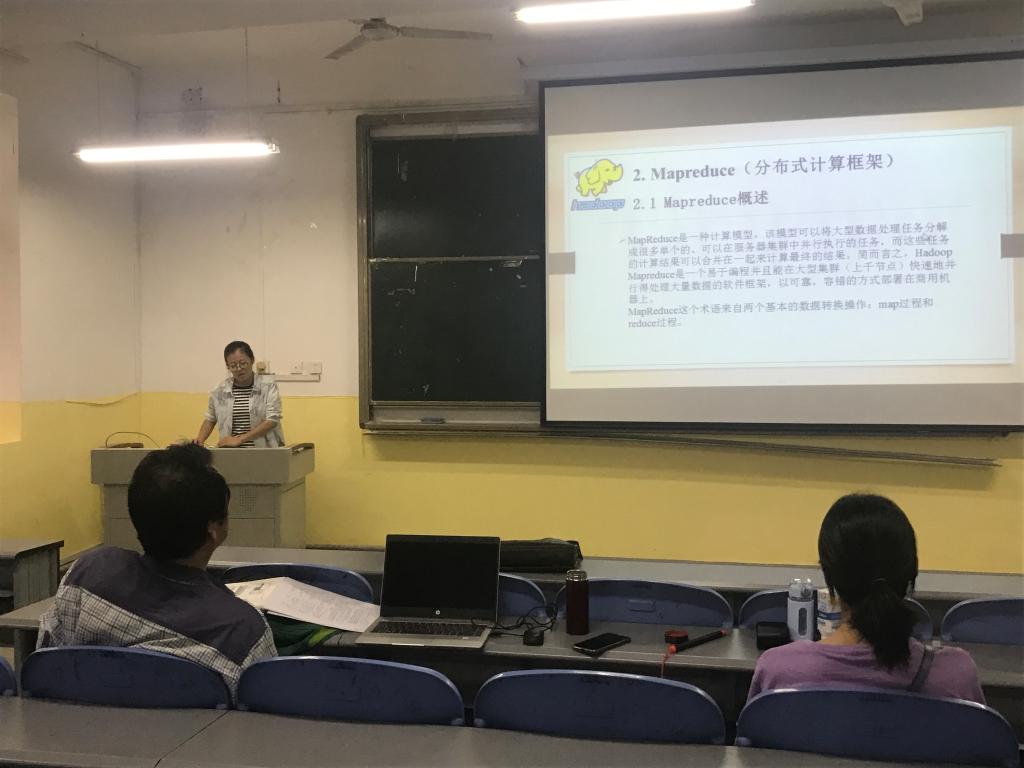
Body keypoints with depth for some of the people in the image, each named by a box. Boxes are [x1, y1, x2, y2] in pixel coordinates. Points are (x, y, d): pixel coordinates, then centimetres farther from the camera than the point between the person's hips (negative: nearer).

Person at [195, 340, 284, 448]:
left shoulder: (268, 386, 0)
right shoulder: (220, 390, 8)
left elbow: (272, 420, -8)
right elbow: (210, 419, 20)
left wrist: (239, 439, -15)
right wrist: (200, 440, 2)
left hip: (265, 451, -3)